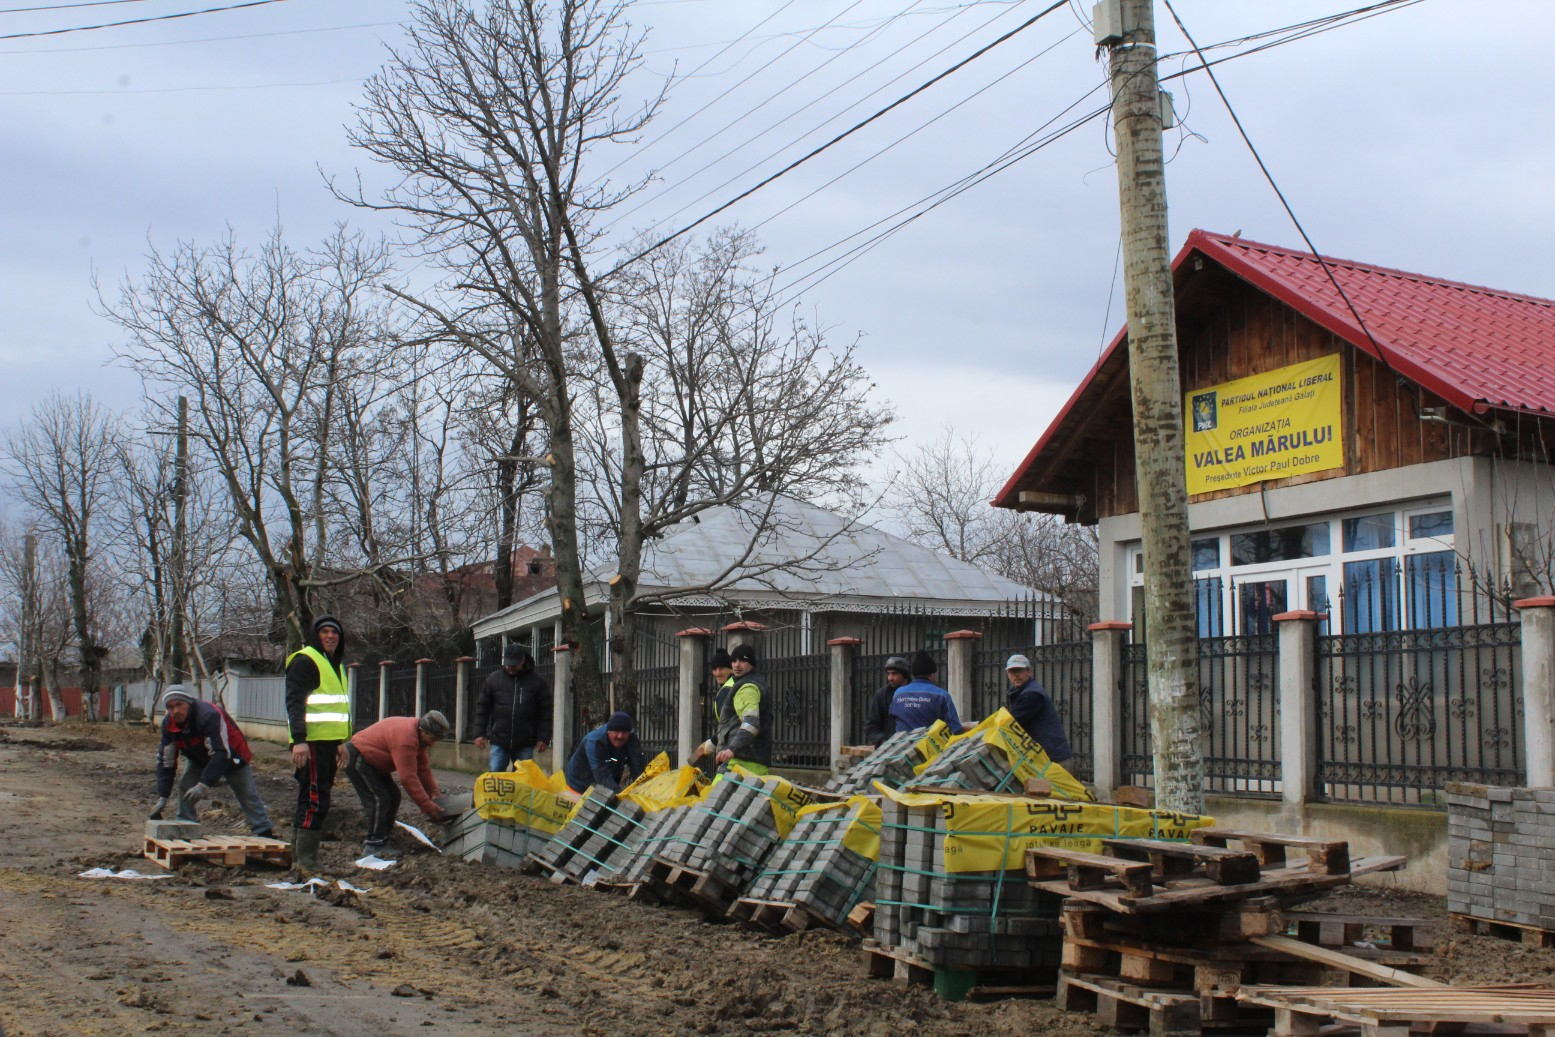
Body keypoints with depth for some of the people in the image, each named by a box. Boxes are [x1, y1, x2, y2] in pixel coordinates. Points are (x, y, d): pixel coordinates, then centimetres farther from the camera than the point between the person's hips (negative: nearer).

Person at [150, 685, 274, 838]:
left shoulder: (209, 715, -39)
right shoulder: (168, 724, -17)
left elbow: (221, 754, -41)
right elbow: (166, 762, -11)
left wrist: (203, 785, -47)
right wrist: (162, 797, -17)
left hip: (232, 756, -6)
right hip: (201, 759, 6)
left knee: (248, 796, -5)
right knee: (185, 788, -10)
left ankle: (265, 835, 3)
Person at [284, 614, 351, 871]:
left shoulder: (335, 665, 22)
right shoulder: (305, 661, -8)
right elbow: (295, 702, -17)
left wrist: (341, 742, 29)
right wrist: (299, 740, -26)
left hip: (327, 742, 10)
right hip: (311, 743, -10)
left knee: (310, 802, 13)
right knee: (315, 801, -12)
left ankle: (298, 859, 20)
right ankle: (307, 862, -11)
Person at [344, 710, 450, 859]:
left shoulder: (417, 735, -1)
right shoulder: (405, 740, -33)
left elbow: (423, 767, 6)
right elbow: (408, 778, -33)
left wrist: (433, 792, -3)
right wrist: (428, 807, -29)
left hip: (372, 760, 11)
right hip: (357, 759, -11)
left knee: (393, 796, 7)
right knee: (379, 799, -17)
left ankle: (381, 841, 13)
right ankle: (373, 846, -11)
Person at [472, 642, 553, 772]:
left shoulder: (536, 682, -1)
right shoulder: (494, 679, 3)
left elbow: (545, 712, 0)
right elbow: (482, 707, 7)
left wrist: (543, 738, -5)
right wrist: (479, 733, 0)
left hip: (525, 744, -1)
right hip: (498, 741, 1)